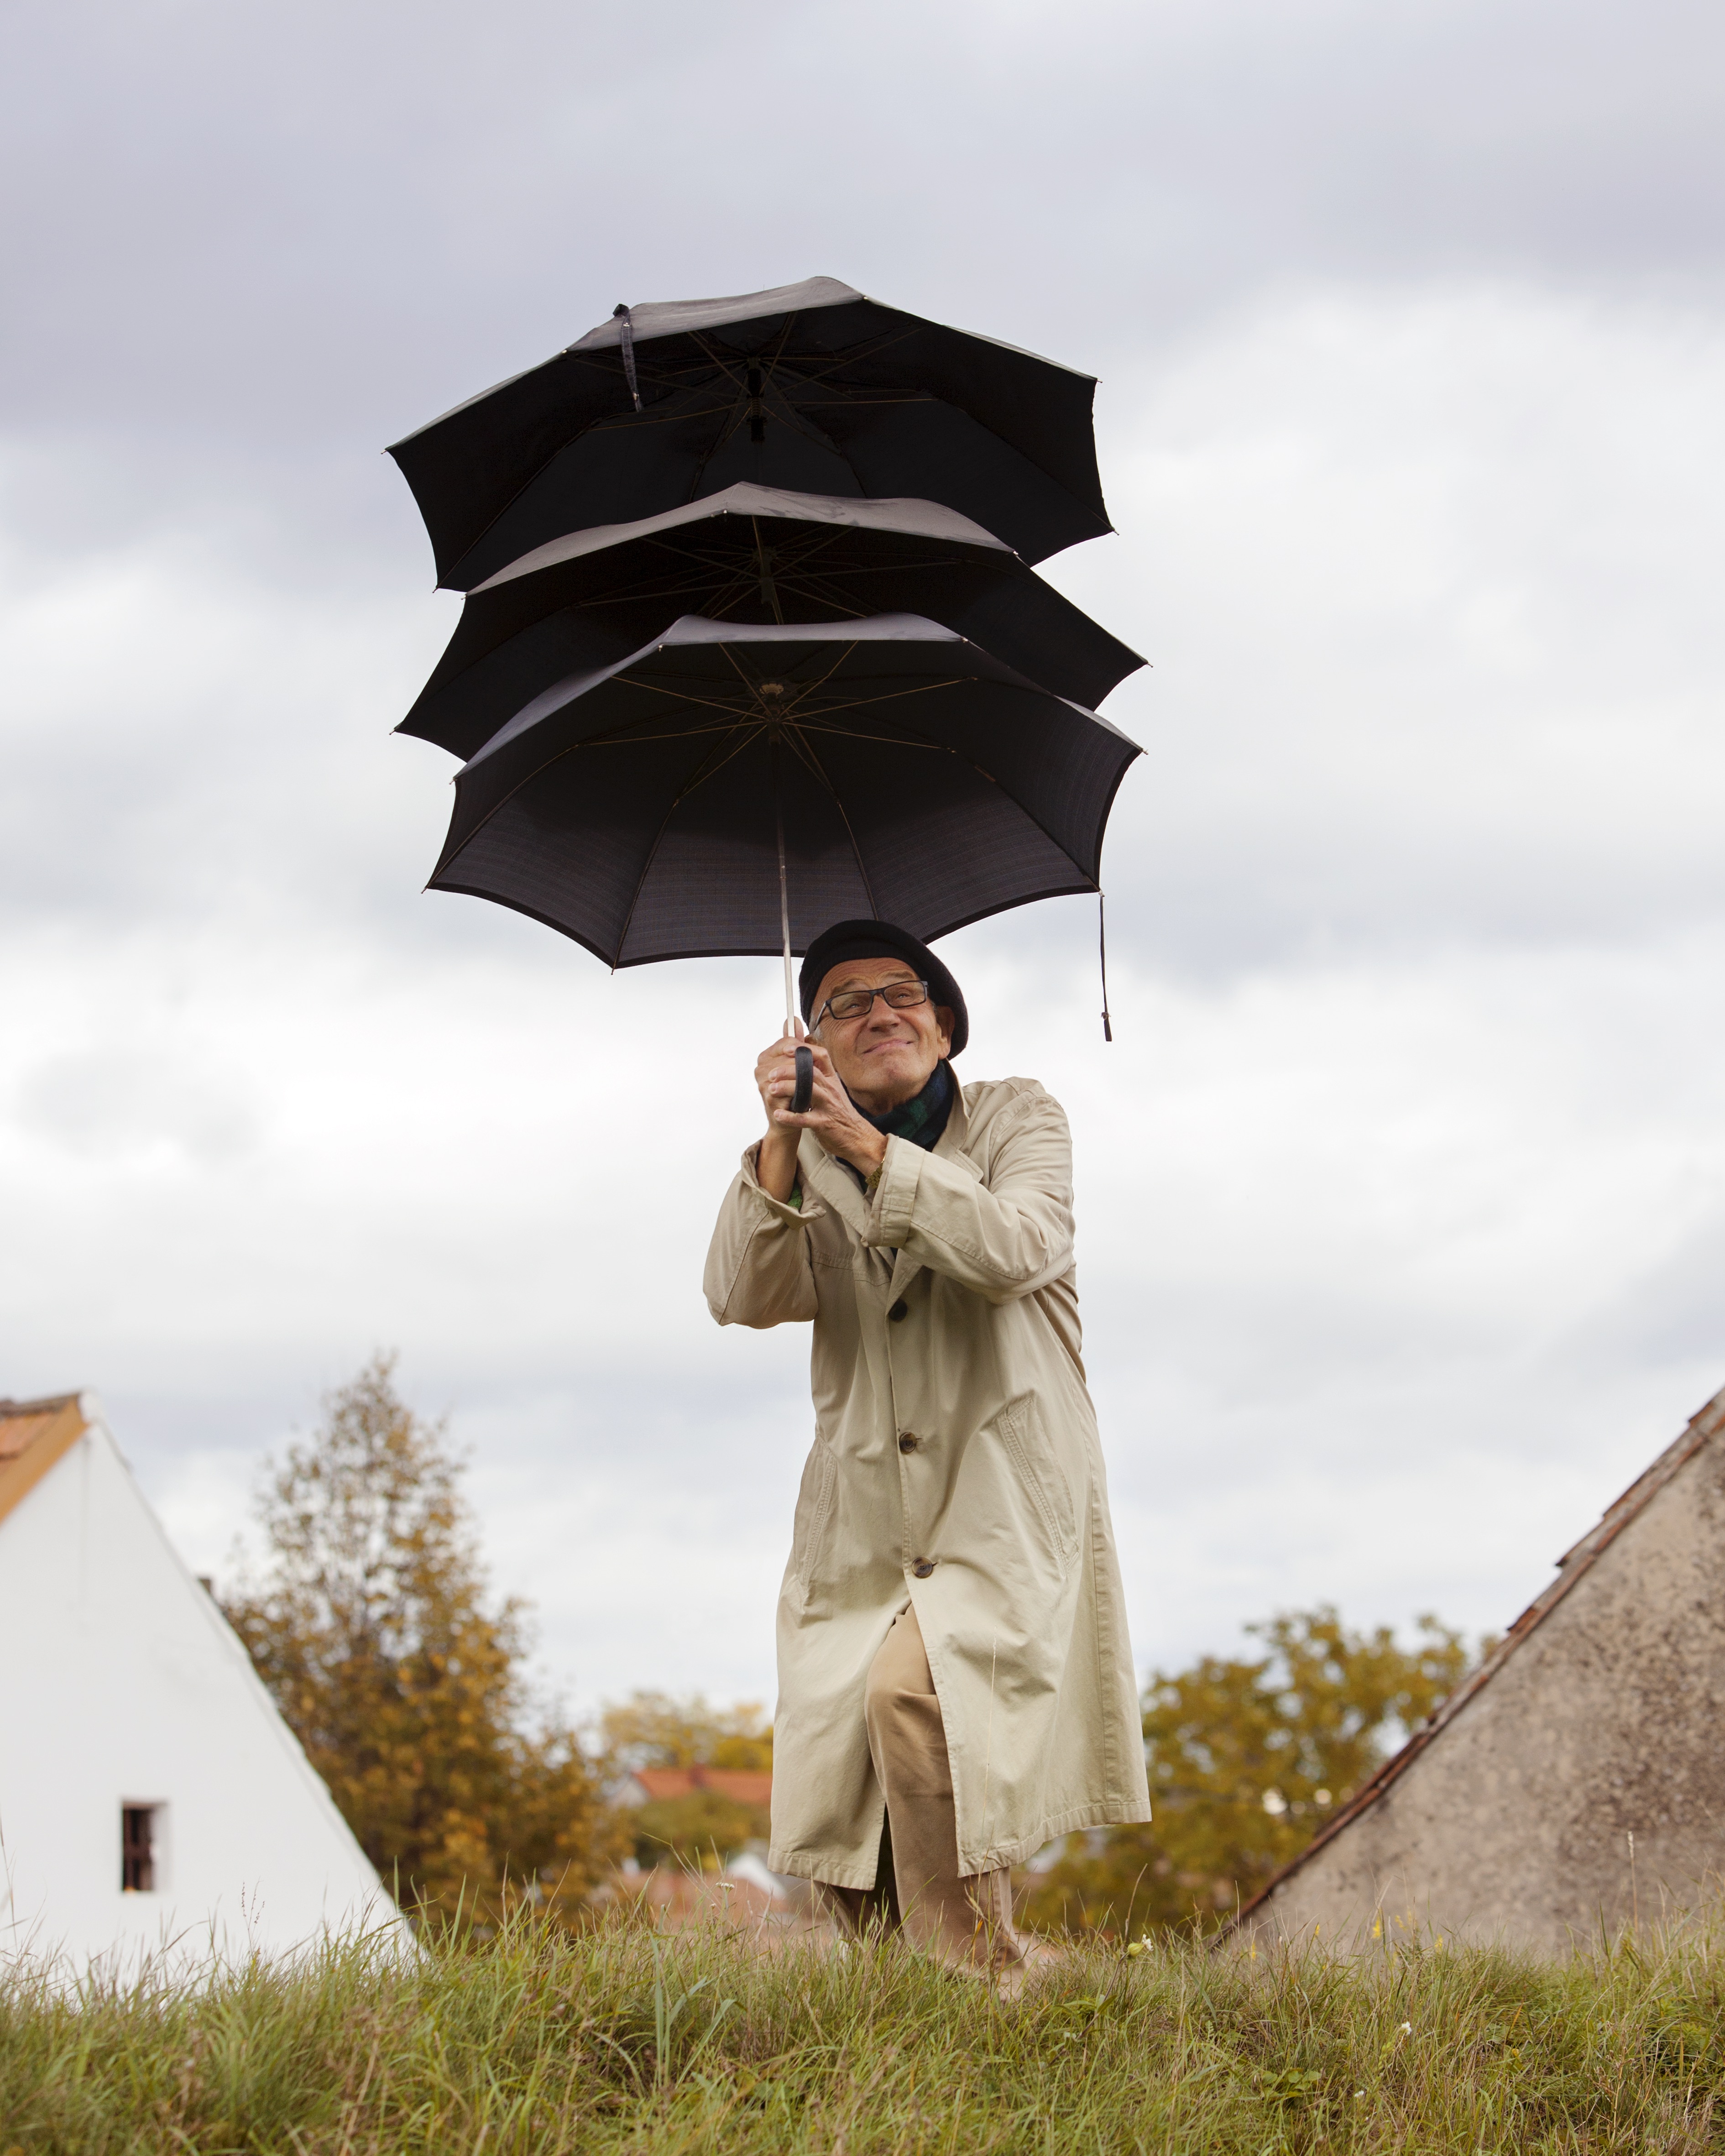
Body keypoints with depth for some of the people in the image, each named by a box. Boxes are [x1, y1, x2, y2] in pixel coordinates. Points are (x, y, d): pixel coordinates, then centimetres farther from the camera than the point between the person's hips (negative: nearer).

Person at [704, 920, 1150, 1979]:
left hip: (1004, 1507, -4)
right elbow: (743, 1297, -7)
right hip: (864, 1531, 4)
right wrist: (781, 1149, -22)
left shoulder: (1017, 1117, 5)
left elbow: (1018, 1250, -16)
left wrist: (868, 1148, -25)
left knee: (911, 1686, -29)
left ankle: (976, 1973, -22)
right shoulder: (808, 1168, 12)